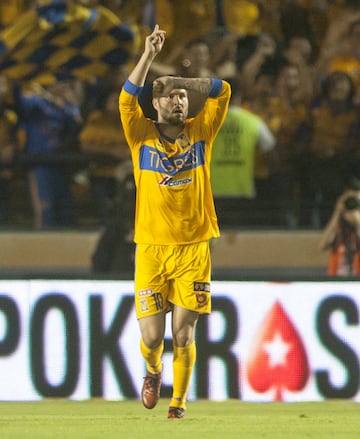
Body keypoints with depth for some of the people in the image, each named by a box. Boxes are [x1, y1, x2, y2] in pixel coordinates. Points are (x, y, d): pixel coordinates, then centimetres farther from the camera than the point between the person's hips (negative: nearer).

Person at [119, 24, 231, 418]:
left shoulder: (199, 133, 7)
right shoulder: (143, 136, 3)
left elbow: (222, 91, 3)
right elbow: (126, 99, -11)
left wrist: (180, 80, 4)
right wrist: (148, 55, -17)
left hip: (193, 249, 1)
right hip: (151, 249, -1)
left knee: (184, 333, -3)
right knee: (151, 337, -2)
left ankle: (178, 401, 10)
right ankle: (153, 371, 31)